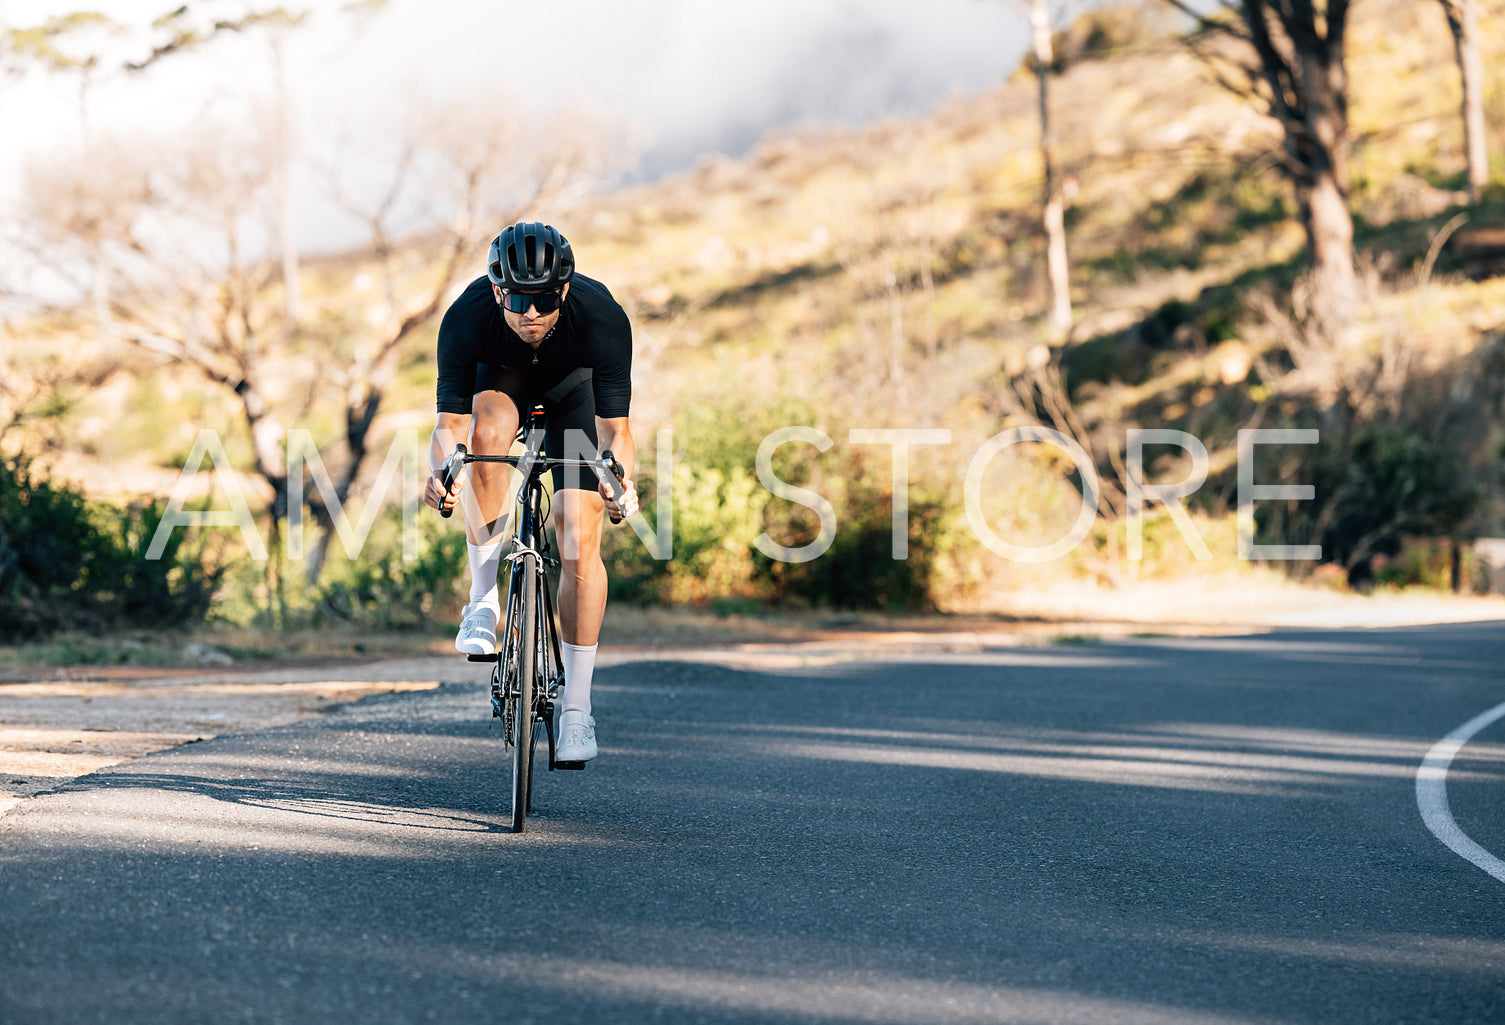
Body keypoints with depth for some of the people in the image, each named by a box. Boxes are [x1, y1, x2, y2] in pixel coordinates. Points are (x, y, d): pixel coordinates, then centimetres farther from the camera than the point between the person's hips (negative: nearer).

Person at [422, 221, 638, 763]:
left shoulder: (602, 316, -37)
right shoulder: (467, 317, -36)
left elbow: (614, 423, -34)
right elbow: (452, 418, -32)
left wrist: (622, 480, -53)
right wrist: (439, 474, -52)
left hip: (574, 383, -1)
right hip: (501, 375, 1)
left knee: (579, 544, -13)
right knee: (488, 432, -38)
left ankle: (576, 708, -3)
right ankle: (483, 594, -21)